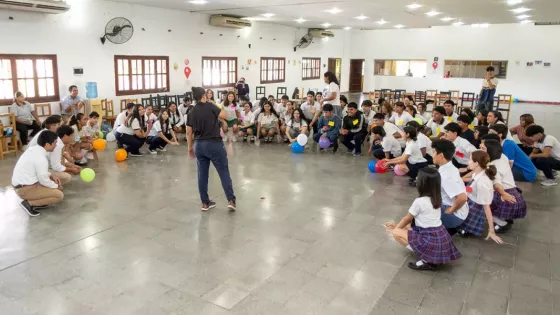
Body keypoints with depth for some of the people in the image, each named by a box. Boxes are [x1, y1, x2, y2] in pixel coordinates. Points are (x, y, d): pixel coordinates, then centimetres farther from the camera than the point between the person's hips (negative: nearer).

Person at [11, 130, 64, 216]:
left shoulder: (33, 149, 3)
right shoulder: (40, 158, -25)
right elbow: (43, 180, -17)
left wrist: (51, 176, 5)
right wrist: (56, 186, 0)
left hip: (21, 184, 10)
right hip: (25, 189, -10)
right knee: (59, 195, -13)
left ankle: (38, 201, 11)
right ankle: (29, 203, -7)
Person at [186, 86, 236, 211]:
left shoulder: (191, 112, 7)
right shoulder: (209, 106, -9)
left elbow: (189, 132, 9)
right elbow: (224, 115, -7)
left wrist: (190, 147, 19)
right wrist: (216, 106, 7)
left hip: (199, 145, 5)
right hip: (214, 144, -5)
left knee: (202, 175, 10)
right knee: (224, 172, 2)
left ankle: (205, 203, 16)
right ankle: (231, 200, -1)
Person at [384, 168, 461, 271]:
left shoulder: (419, 201, -17)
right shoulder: (437, 199, 6)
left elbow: (407, 219, 1)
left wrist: (395, 228, 20)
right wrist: (398, 225, 25)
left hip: (431, 239, -8)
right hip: (441, 236, 8)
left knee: (396, 233, -3)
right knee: (407, 226, 20)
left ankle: (427, 260, -7)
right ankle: (431, 257, 8)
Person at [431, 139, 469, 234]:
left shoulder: (446, 175, -29)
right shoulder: (449, 168, -2)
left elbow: (462, 197, -38)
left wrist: (450, 210, -22)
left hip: (455, 215, -9)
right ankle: (447, 228, 19)